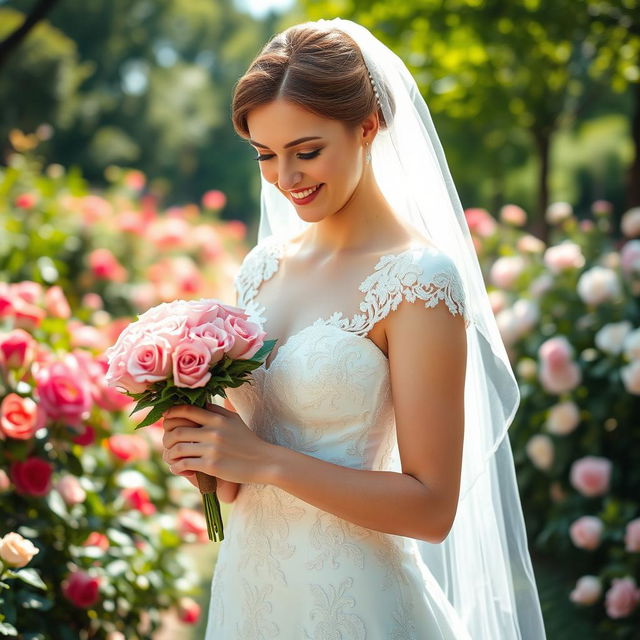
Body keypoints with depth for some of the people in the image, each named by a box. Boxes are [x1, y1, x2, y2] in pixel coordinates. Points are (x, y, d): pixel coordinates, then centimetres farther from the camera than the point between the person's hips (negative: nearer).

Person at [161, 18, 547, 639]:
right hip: (245, 582, 6)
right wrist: (206, 448, -7)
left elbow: (432, 507, -18)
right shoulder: (263, 266, 2)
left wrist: (262, 460, -20)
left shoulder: (420, 279, -16)